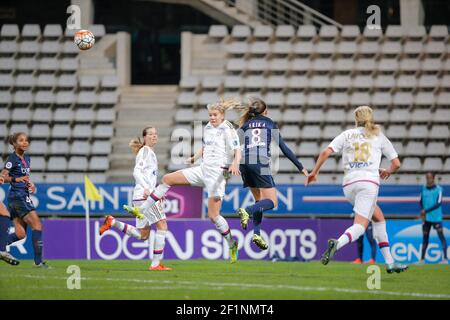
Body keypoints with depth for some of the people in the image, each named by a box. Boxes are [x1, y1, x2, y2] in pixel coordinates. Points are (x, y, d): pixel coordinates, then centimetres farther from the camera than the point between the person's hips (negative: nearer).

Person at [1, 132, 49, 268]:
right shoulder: (12, 158, -10)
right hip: (17, 195, -9)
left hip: (24, 195, 9)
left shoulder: (27, 158, 15)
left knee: (20, 234, 4)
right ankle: (38, 261, -12)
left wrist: (30, 184, 9)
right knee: (37, 224, -12)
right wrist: (17, 179, -31)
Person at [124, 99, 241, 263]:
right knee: (167, 179, 2)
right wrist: (194, 158, 17)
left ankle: (232, 244, 11)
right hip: (203, 170, 8)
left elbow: (237, 151, -16)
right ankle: (141, 210, 5)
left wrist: (235, 164, -35)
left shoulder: (228, 130, -10)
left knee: (213, 215, -9)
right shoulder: (207, 128, 12)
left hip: (218, 173, -8)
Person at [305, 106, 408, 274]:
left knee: (379, 217, 21)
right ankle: (337, 243, -43)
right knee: (360, 225, -11)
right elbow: (396, 164, 15)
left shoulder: (347, 134, 16)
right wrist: (388, 172, 37)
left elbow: (325, 152, 3)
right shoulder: (379, 136, 15)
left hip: (349, 184, 3)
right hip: (369, 181, -3)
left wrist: (314, 172, 13)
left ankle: (389, 262, 18)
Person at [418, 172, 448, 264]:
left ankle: (445, 258, -14)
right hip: (426, 218, 4)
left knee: (441, 236, -10)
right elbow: (421, 202, 12)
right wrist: (423, 213, -5)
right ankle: (422, 259, 16)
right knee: (425, 238, 9)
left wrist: (426, 211, -16)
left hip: (436, 218, -4)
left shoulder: (438, 189, -6)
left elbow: (438, 203, -13)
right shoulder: (423, 189, 7)